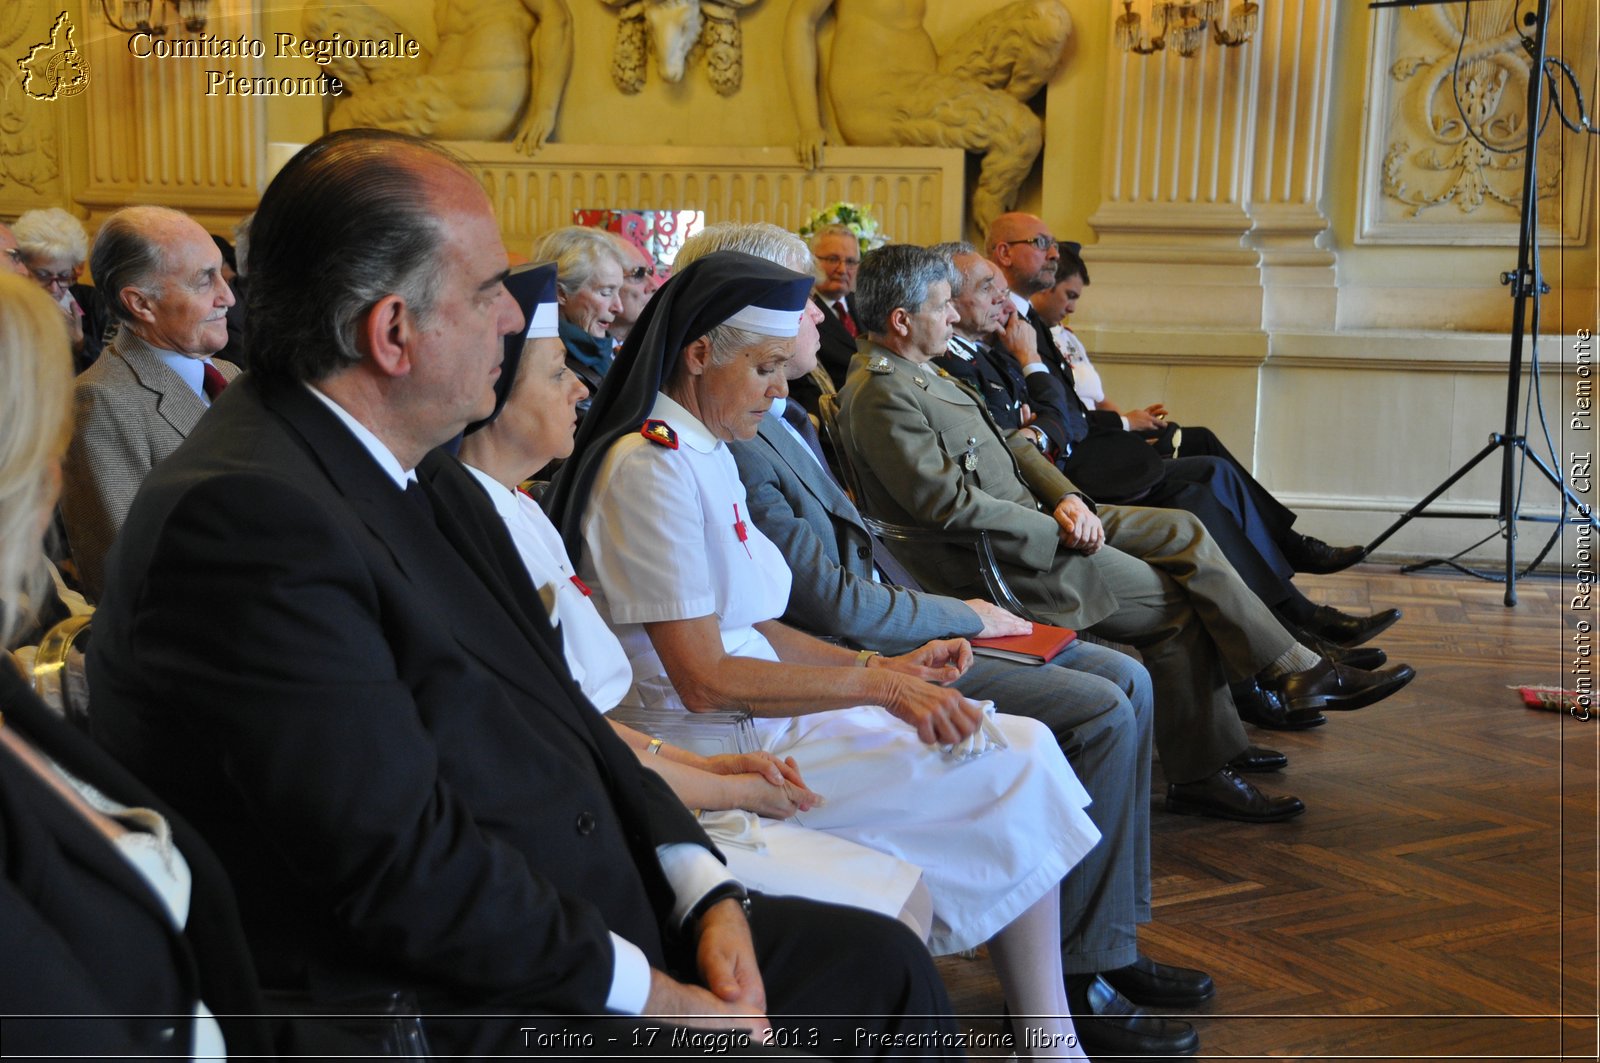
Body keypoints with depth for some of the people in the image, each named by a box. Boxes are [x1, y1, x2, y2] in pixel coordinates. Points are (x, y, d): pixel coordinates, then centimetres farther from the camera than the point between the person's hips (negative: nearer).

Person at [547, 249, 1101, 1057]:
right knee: (1013, 774, -10)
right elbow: (705, 680, -20)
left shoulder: (701, 452, 13)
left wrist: (879, 666, 4)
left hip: (758, 713, 9)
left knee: (1024, 744, 1)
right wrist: (876, 683, -16)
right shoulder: (653, 467, -17)